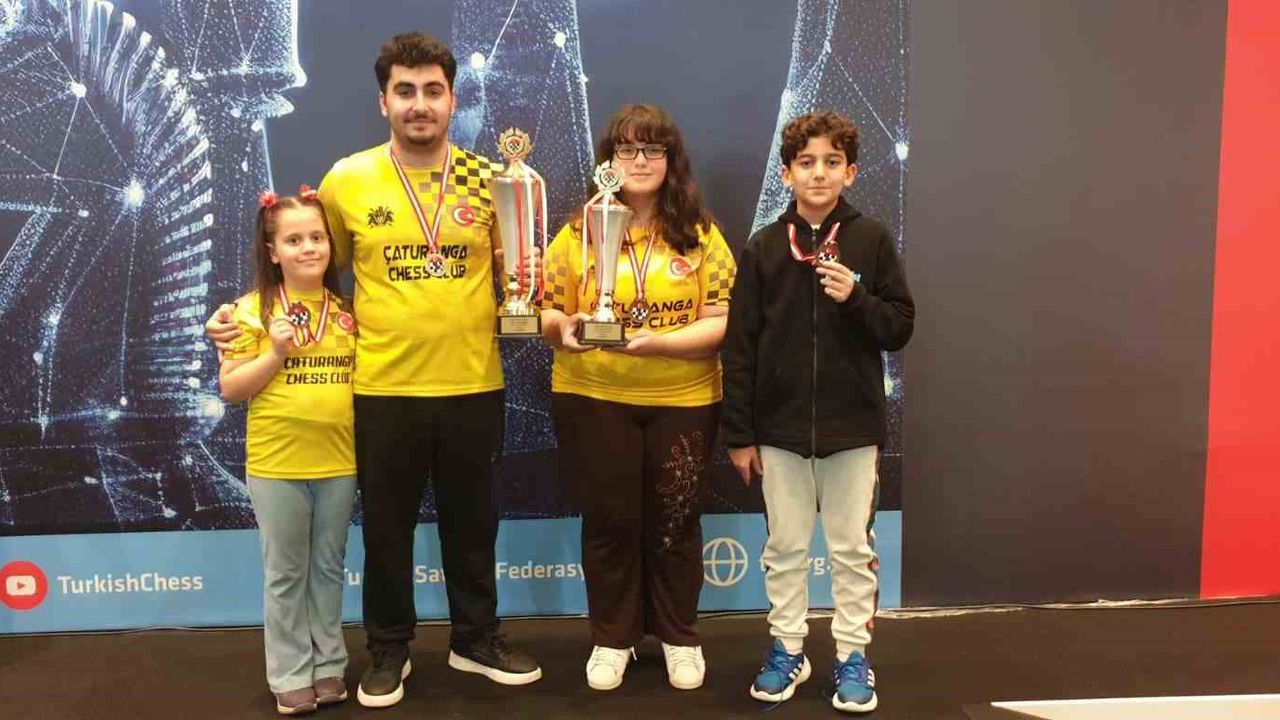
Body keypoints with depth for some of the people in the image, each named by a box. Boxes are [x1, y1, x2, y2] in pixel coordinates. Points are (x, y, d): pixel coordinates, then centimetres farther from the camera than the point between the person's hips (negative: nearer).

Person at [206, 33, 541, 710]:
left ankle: (476, 637, 34)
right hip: (383, 385, -1)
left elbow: (513, 269, 11)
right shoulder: (346, 180, -3)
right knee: (387, 523, 12)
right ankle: (388, 648, 32)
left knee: (472, 519, 15)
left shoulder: (485, 179, 0)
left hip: (473, 383, 1)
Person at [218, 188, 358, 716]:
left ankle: (330, 664, 28)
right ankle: (291, 675, 21)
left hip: (338, 462, 3)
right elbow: (229, 389, -5)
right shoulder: (253, 310, -5)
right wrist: (276, 354, -17)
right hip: (275, 464, -3)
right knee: (285, 573, 9)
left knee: (329, 568, 15)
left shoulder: (347, 311, 5)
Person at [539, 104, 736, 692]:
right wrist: (564, 329, -20)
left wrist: (660, 341, -21)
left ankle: (679, 636, 30)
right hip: (592, 399, 0)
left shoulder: (700, 234, 0)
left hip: (683, 401, 0)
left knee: (675, 522, 11)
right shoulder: (578, 232, 1)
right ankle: (611, 638, 27)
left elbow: (724, 322, -6)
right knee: (609, 521, 9)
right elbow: (549, 317, 3)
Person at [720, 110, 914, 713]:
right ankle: (787, 650, 27)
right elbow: (739, 345, 0)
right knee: (784, 547, 12)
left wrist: (856, 299, -19)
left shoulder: (872, 240, -1)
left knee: (851, 548, 9)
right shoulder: (764, 246, 0)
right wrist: (738, 433, -2)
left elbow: (900, 327, 1)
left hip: (853, 424, -1)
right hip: (780, 426, 1)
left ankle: (852, 657, 23)